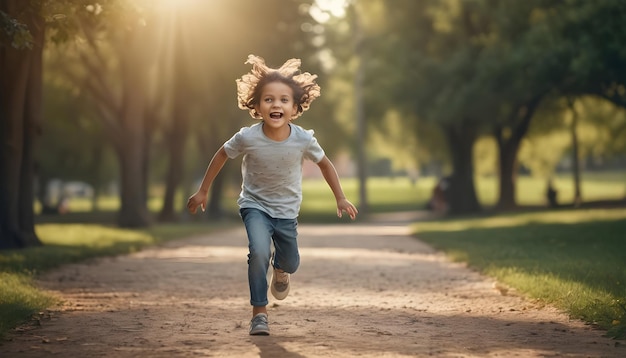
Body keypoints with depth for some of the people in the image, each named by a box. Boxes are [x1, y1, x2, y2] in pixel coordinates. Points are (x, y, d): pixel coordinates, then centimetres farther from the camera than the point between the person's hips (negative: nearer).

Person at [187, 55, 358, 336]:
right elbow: (221, 156, -5)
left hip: (287, 210, 2)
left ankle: (280, 270, 55)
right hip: (255, 205, -2)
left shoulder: (303, 139, -22)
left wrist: (340, 198, 3)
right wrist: (203, 191, 2)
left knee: (291, 264, 15)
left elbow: (324, 164, -2)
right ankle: (259, 312, -11)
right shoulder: (247, 138, -24)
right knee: (259, 252, -27)